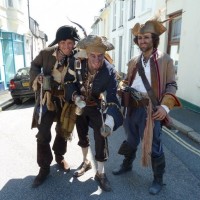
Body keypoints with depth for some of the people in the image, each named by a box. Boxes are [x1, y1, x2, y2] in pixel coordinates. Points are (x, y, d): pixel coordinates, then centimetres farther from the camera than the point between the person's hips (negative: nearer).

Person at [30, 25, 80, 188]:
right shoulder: (46, 53, -11)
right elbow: (34, 65, 7)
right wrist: (37, 77, -12)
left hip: (66, 99, 1)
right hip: (47, 98, -1)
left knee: (63, 131, 17)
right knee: (43, 135, -1)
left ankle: (59, 157, 42)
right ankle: (44, 167, 18)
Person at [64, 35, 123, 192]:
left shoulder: (109, 71, -28)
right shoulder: (78, 63, -23)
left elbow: (112, 96, -32)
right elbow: (68, 81, -8)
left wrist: (110, 119, -47)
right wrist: (75, 97, -25)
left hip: (97, 107, -2)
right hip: (79, 105, 3)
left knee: (101, 140, -3)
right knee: (82, 135, 19)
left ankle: (100, 173, 18)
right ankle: (86, 162, 43)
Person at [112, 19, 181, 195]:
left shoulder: (165, 60, -2)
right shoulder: (133, 61, 12)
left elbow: (171, 85, -5)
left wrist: (165, 106, -19)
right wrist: (122, 87, -3)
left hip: (151, 109, -5)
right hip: (132, 108, 5)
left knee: (154, 146, 4)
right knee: (131, 140, 22)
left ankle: (158, 180, 26)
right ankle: (127, 165, 45)